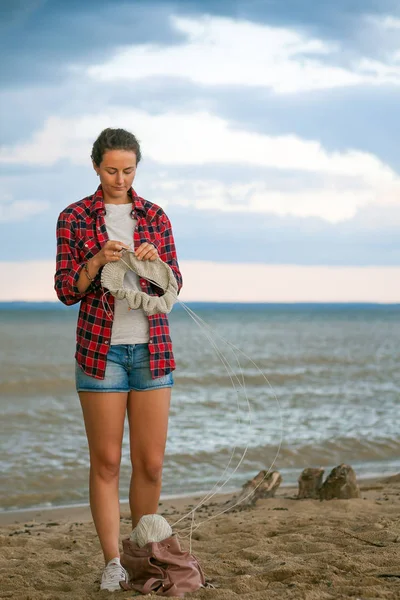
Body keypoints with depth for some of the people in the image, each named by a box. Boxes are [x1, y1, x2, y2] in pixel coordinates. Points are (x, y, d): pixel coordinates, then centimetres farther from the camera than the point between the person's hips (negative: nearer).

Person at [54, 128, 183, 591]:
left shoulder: (155, 217, 8)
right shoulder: (74, 218, 1)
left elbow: (173, 287, 7)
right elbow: (67, 291, -2)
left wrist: (155, 262, -14)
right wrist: (98, 261, -20)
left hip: (152, 348, 2)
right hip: (101, 348, -2)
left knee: (151, 462, 3)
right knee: (106, 461, 0)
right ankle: (112, 562, 8)